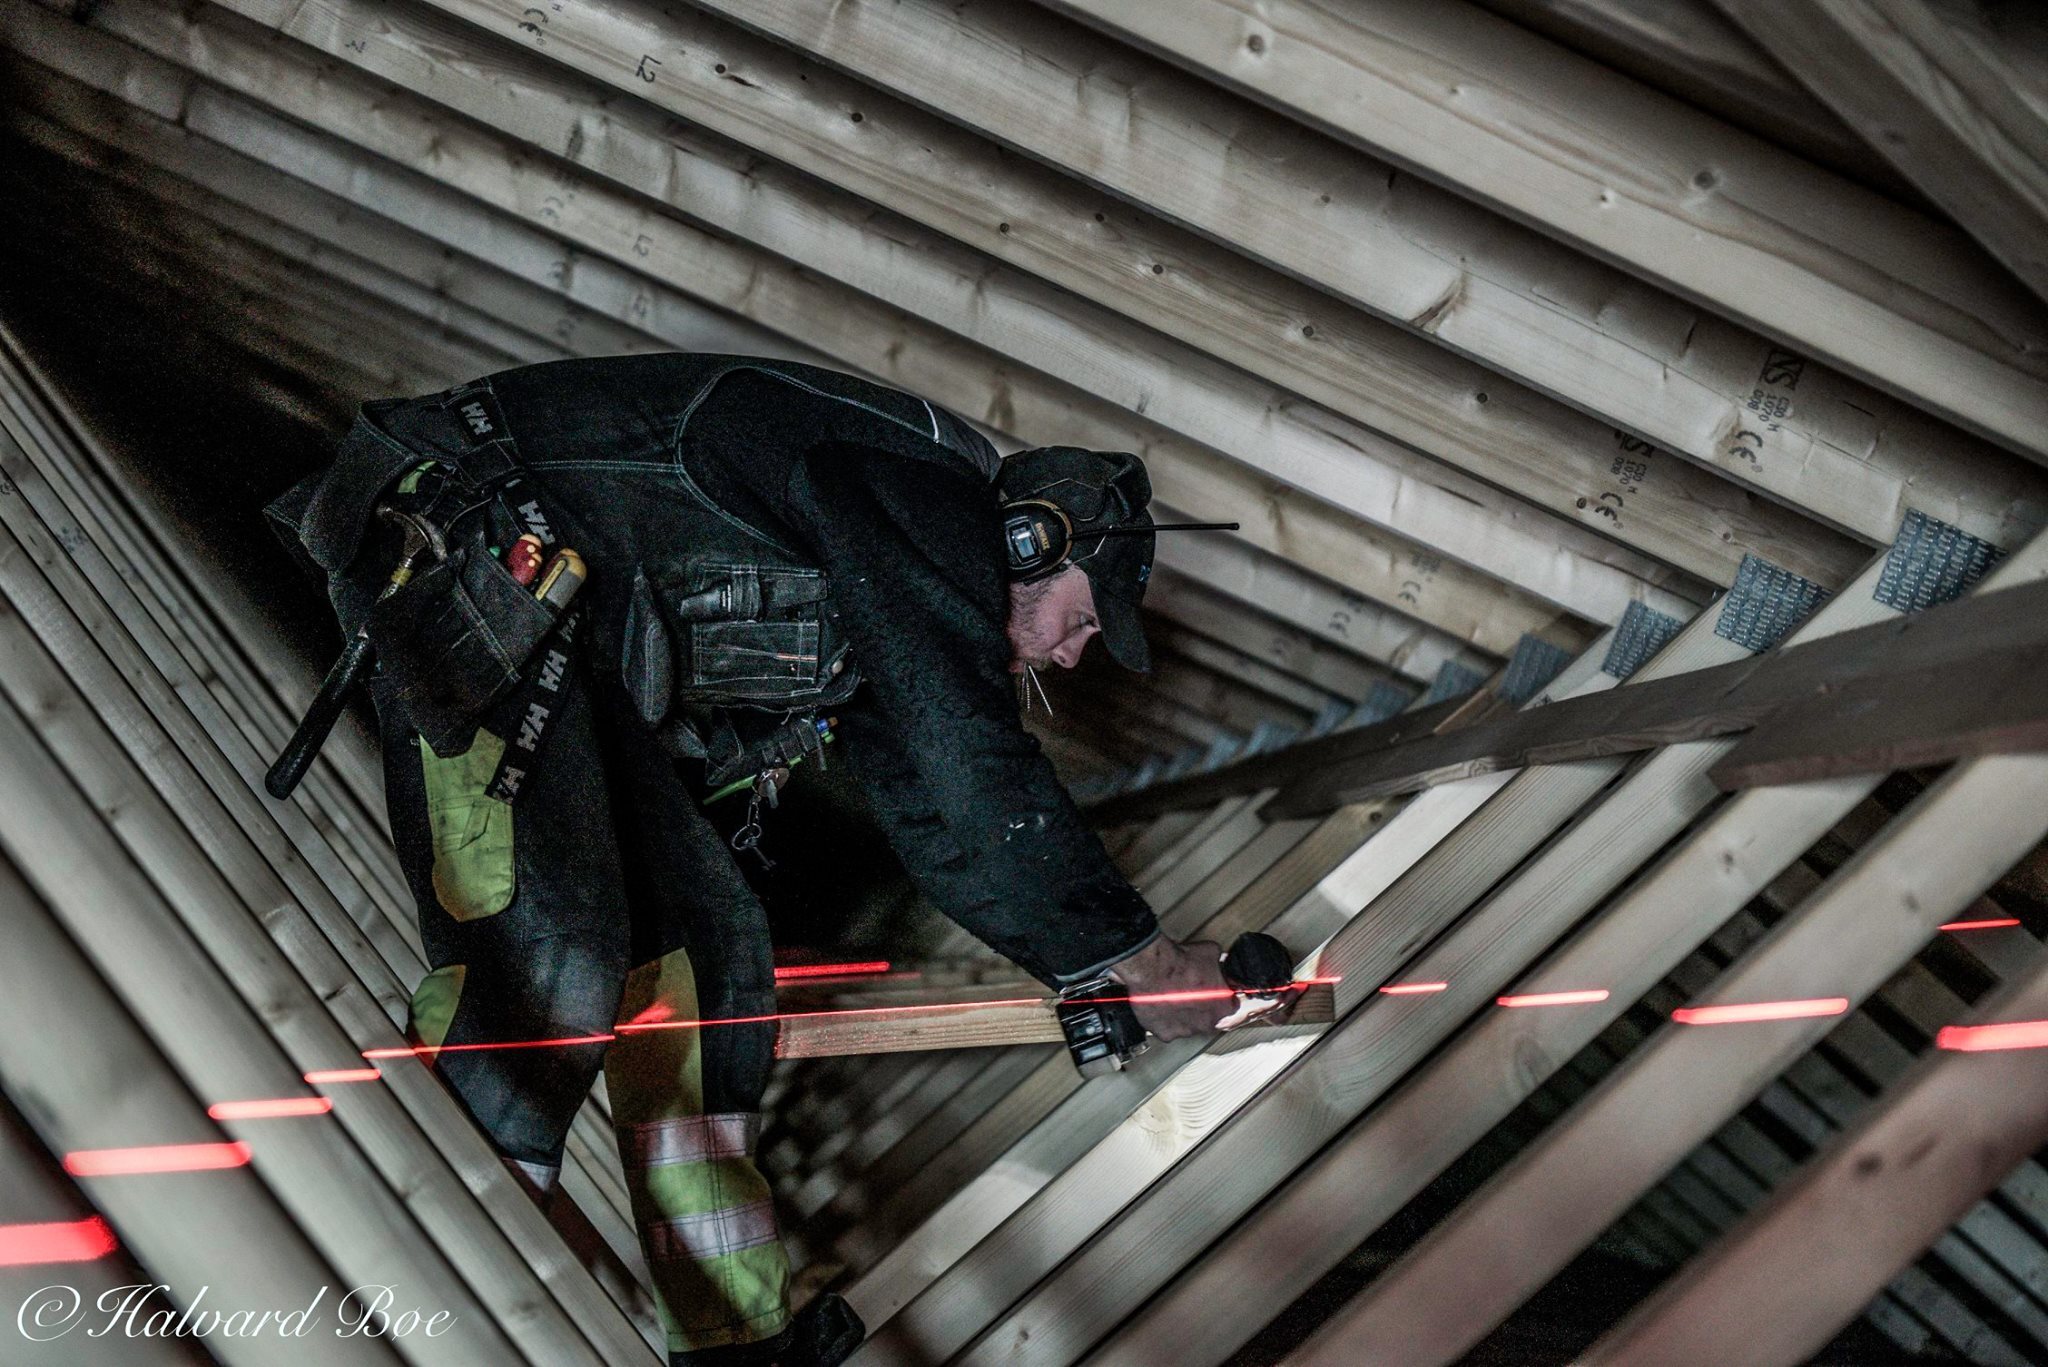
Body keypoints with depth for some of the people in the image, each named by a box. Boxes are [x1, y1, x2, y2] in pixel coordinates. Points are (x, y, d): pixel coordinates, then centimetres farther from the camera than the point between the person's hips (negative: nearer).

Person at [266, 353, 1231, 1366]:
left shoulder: (884, 617, 20)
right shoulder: (929, 492, -11)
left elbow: (933, 813, 24)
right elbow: (973, 776, -17)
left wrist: (1085, 978, 22)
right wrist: (1130, 955, -7)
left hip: (576, 656, 10)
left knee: (705, 943, 5)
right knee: (549, 963, -23)